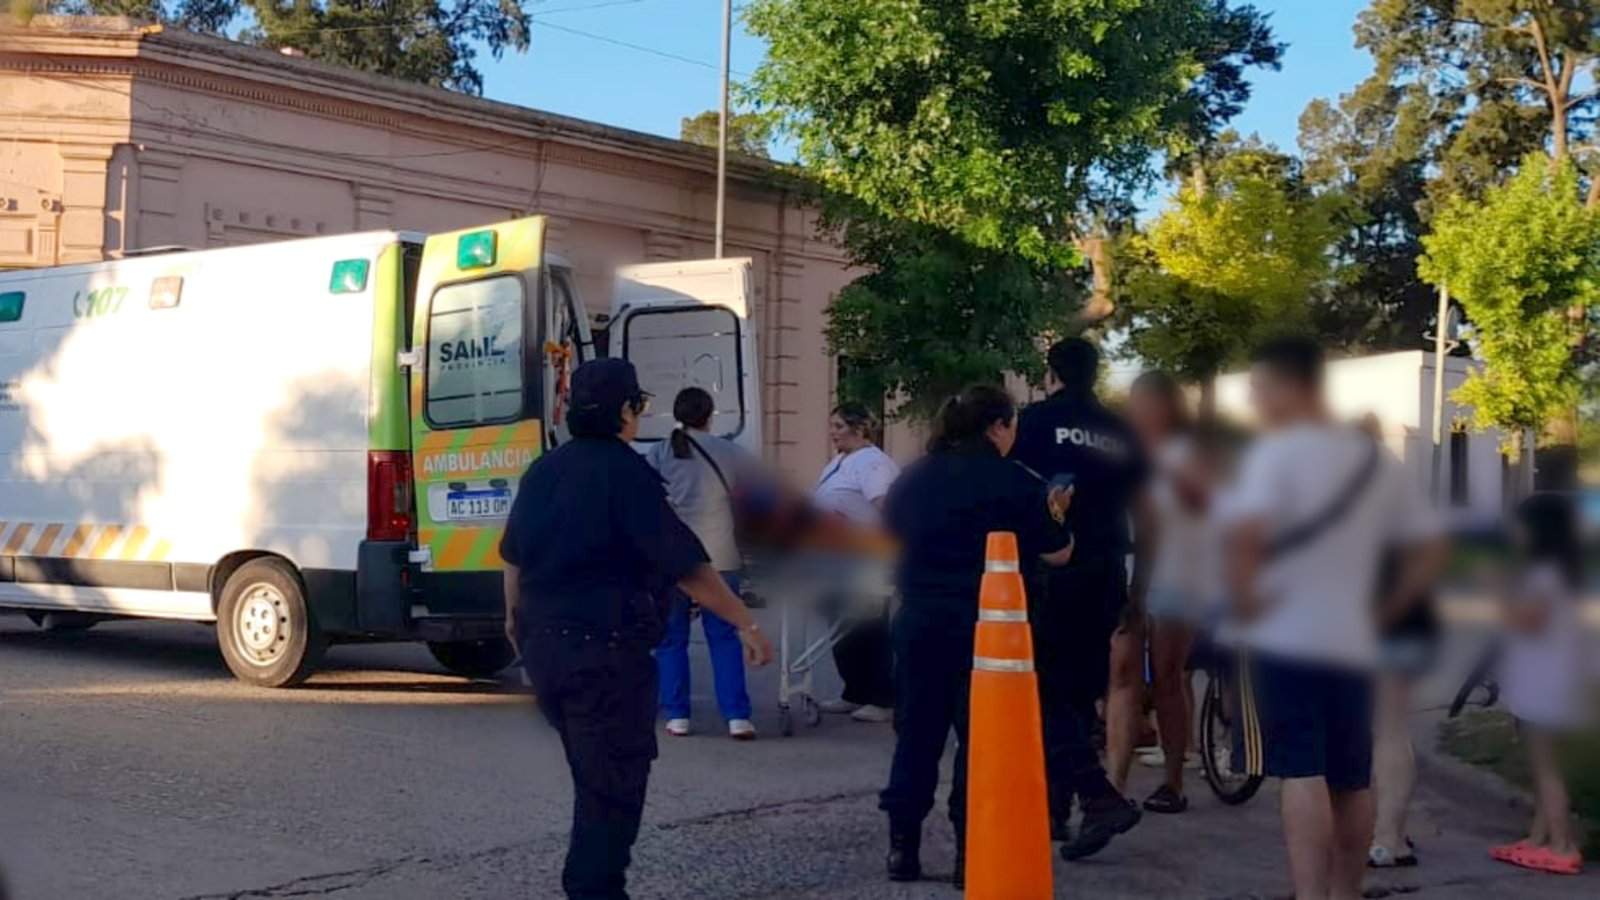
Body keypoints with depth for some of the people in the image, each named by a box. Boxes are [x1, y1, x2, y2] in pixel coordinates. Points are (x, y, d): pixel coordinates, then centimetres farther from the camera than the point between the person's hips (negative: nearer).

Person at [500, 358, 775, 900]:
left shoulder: (543, 471, 10)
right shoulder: (626, 473, -13)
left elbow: (513, 556, 21)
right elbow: (687, 567, -16)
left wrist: (516, 617, 39)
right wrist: (746, 624, -10)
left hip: (542, 646, 8)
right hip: (605, 651, -8)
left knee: (592, 778, 22)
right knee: (613, 787, 1)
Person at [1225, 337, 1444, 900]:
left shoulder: (1278, 452, -10)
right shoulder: (1377, 461, 12)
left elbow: (1245, 533, -27)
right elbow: (1429, 549, 13)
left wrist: (1243, 600, -13)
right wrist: (1381, 612, 13)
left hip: (1283, 638, -6)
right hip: (1351, 643, 7)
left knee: (1301, 775, -10)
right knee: (1351, 780, 14)